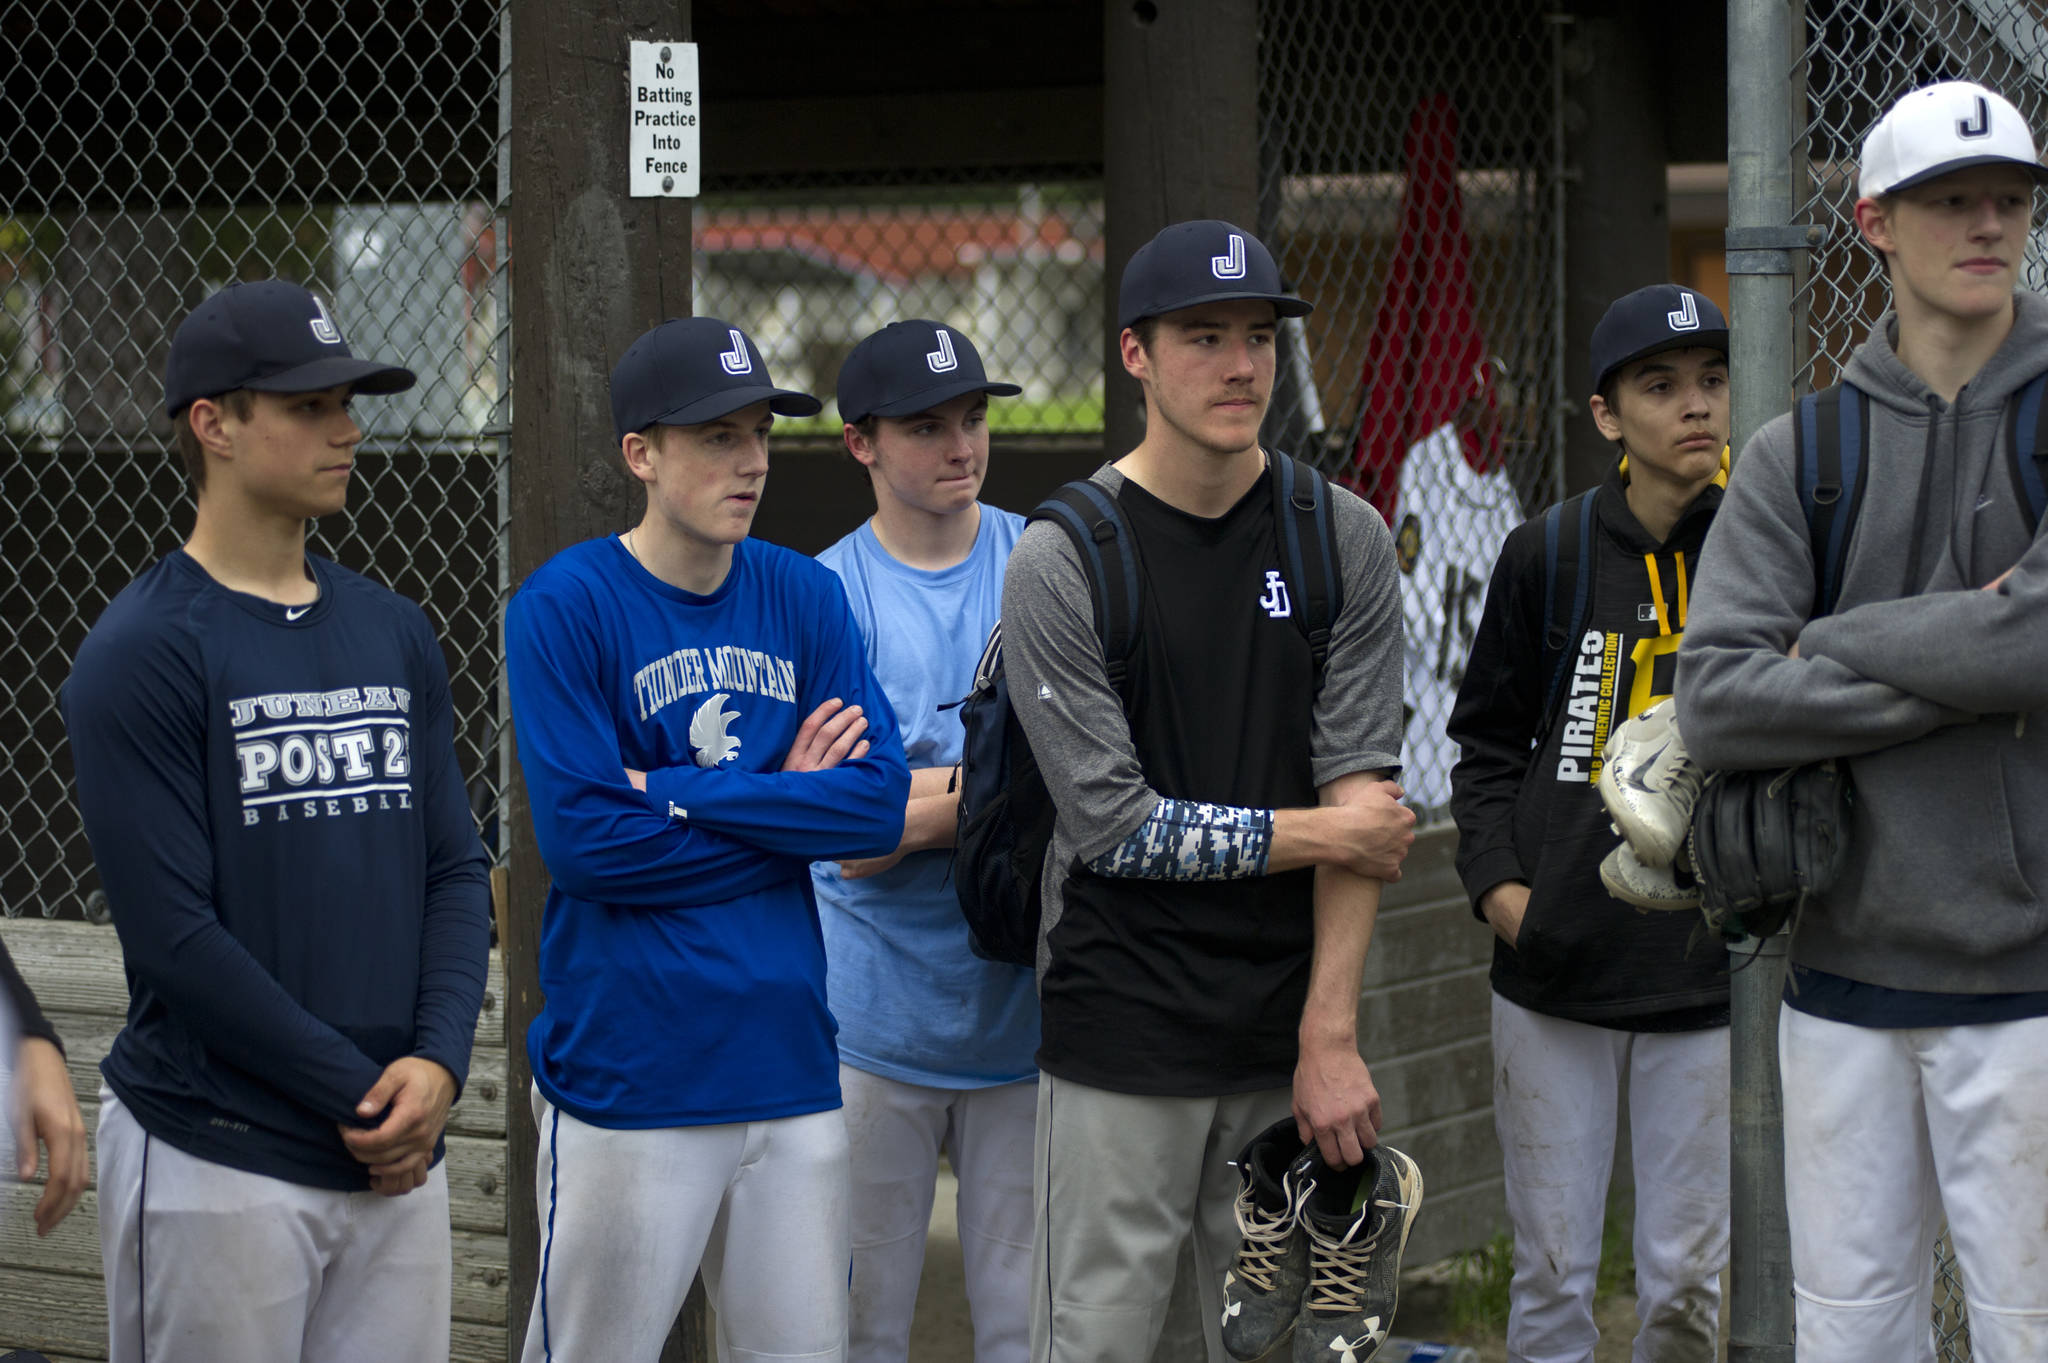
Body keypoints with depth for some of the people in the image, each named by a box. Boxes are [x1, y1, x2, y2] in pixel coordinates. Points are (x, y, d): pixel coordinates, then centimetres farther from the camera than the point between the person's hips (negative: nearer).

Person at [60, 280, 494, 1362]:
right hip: (215, 1160, -6)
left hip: (399, 1153, 6)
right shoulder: (141, 653, -9)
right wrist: (357, 1097, -12)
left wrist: (437, 1059, -6)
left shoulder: (394, 634, 11)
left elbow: (456, 868, 11)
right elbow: (173, 932, -14)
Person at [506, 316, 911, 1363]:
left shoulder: (804, 597, 7)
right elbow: (584, 840, -15)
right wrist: (790, 808, -7)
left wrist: (677, 791, -11)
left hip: (788, 1063, 5)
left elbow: (880, 803, -3)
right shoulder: (566, 606, -7)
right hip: (627, 1072, -4)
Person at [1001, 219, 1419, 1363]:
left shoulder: (1345, 542, 4)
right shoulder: (1063, 562, -5)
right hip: (1124, 1027, -3)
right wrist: (1317, 835, -6)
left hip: (1291, 1030, 3)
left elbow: (1363, 793, -3)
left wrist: (1332, 1035, -10)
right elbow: (1115, 824, -10)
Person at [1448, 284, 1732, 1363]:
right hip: (1553, 976, 1)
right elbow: (1487, 739, 12)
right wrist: (1495, 877, -2)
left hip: (1708, 980, 0)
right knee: (1552, 1275, 6)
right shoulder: (1547, 557, 2)